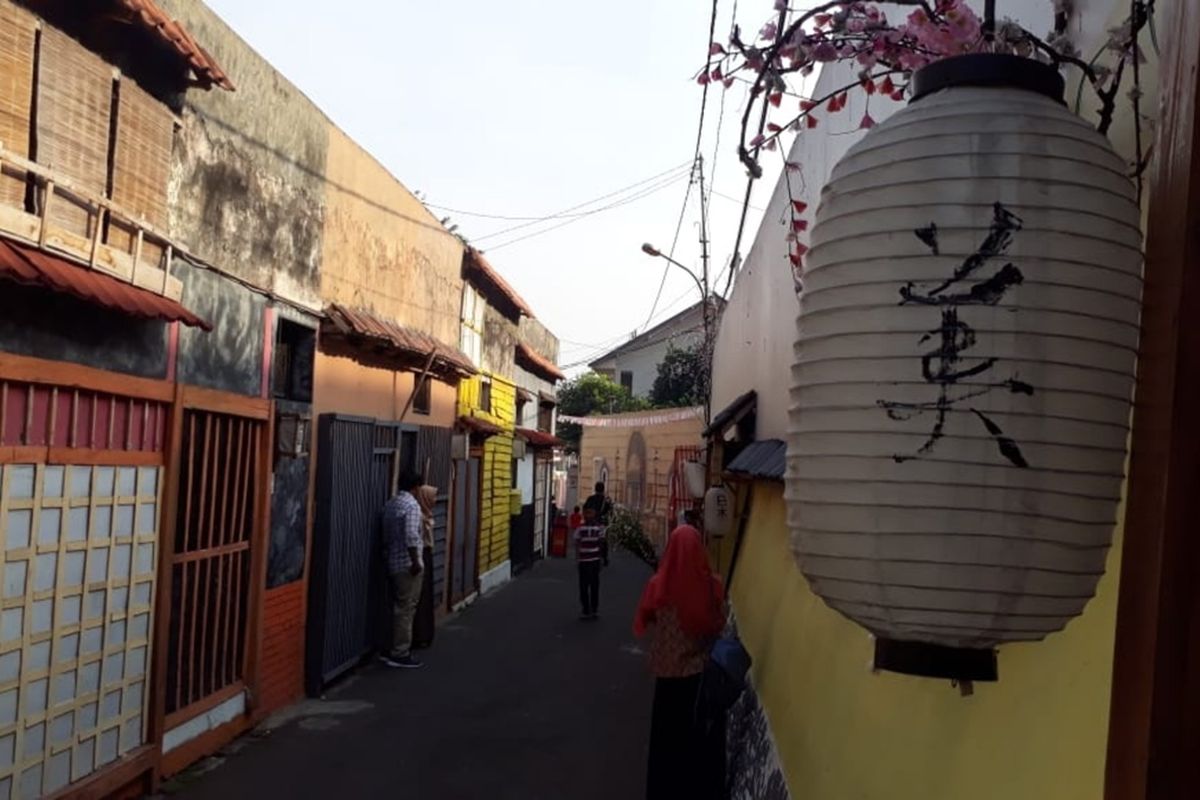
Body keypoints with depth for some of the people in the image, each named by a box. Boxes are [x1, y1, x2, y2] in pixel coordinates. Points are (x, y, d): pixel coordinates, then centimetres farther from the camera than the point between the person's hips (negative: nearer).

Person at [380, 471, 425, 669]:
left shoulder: (390, 504, 12)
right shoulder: (412, 505, -16)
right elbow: (411, 537, -25)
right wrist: (415, 562, -22)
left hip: (393, 563, 9)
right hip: (407, 565, -9)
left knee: (398, 608, 15)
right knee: (406, 609, -4)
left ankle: (395, 650, 21)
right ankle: (400, 654, 0)